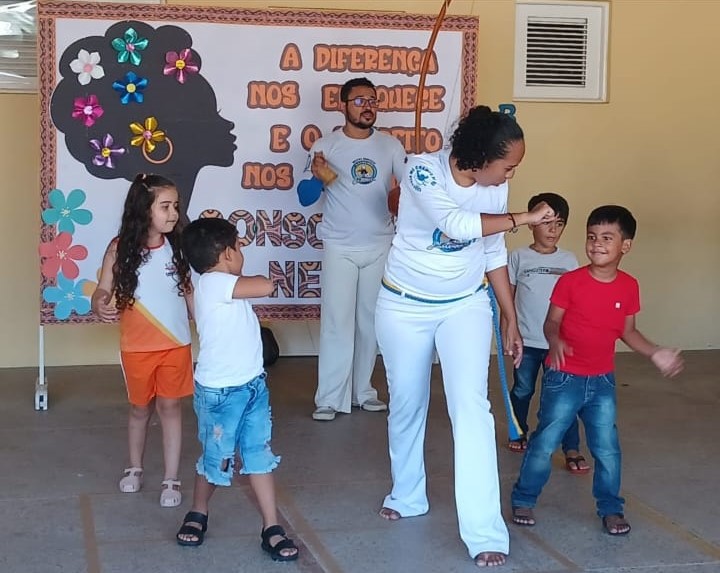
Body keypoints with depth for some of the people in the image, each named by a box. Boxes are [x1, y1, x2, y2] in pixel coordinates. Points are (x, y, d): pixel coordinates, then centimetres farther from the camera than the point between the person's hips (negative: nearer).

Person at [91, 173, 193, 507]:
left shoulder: (177, 246, -5)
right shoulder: (120, 248, -12)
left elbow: (188, 291, 5)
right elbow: (103, 291, -9)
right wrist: (100, 306, -32)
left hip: (176, 344, 1)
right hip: (137, 346, -1)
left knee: (170, 407, 6)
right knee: (140, 408, 16)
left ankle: (171, 480, 15)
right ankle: (134, 468, 37)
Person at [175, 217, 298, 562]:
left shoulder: (225, 286, 8)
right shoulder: (213, 283, -21)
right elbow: (267, 286, -26)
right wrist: (262, 278, -8)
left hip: (253, 385, 8)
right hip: (221, 392, -8)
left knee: (260, 455, 7)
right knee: (216, 459, 9)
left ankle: (271, 529, 12)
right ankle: (198, 514, 33)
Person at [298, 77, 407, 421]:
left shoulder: (391, 146, 2)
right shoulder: (325, 146, -6)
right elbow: (305, 198, -6)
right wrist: (316, 177, -26)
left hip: (380, 246, 3)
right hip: (340, 247, -3)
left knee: (371, 321, 11)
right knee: (337, 322, -5)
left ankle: (363, 391, 22)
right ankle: (329, 398, 0)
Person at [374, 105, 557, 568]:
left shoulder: (495, 187, -7)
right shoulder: (422, 170, -21)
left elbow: (494, 253, 3)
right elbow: (456, 223, -36)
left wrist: (512, 320, 6)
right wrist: (525, 218, -30)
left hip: (466, 305, 2)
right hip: (405, 305, -1)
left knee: (470, 405, -13)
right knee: (407, 404, 12)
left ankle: (485, 532, -13)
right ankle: (407, 496, 38)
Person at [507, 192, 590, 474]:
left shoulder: (569, 260, 3)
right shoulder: (518, 257, -2)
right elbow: (508, 295, 2)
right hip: (526, 340, 0)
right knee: (522, 390, 15)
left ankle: (572, 450, -1)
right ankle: (519, 433, 36)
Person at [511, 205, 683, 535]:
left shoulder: (629, 287, -2)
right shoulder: (570, 281, -13)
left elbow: (627, 331, 9)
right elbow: (552, 322, -8)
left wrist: (655, 353, -1)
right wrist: (555, 342, -28)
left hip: (602, 381, 3)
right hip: (564, 378, -3)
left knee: (607, 448, 7)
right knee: (544, 443, 2)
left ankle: (611, 509, 22)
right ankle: (523, 500, 18)